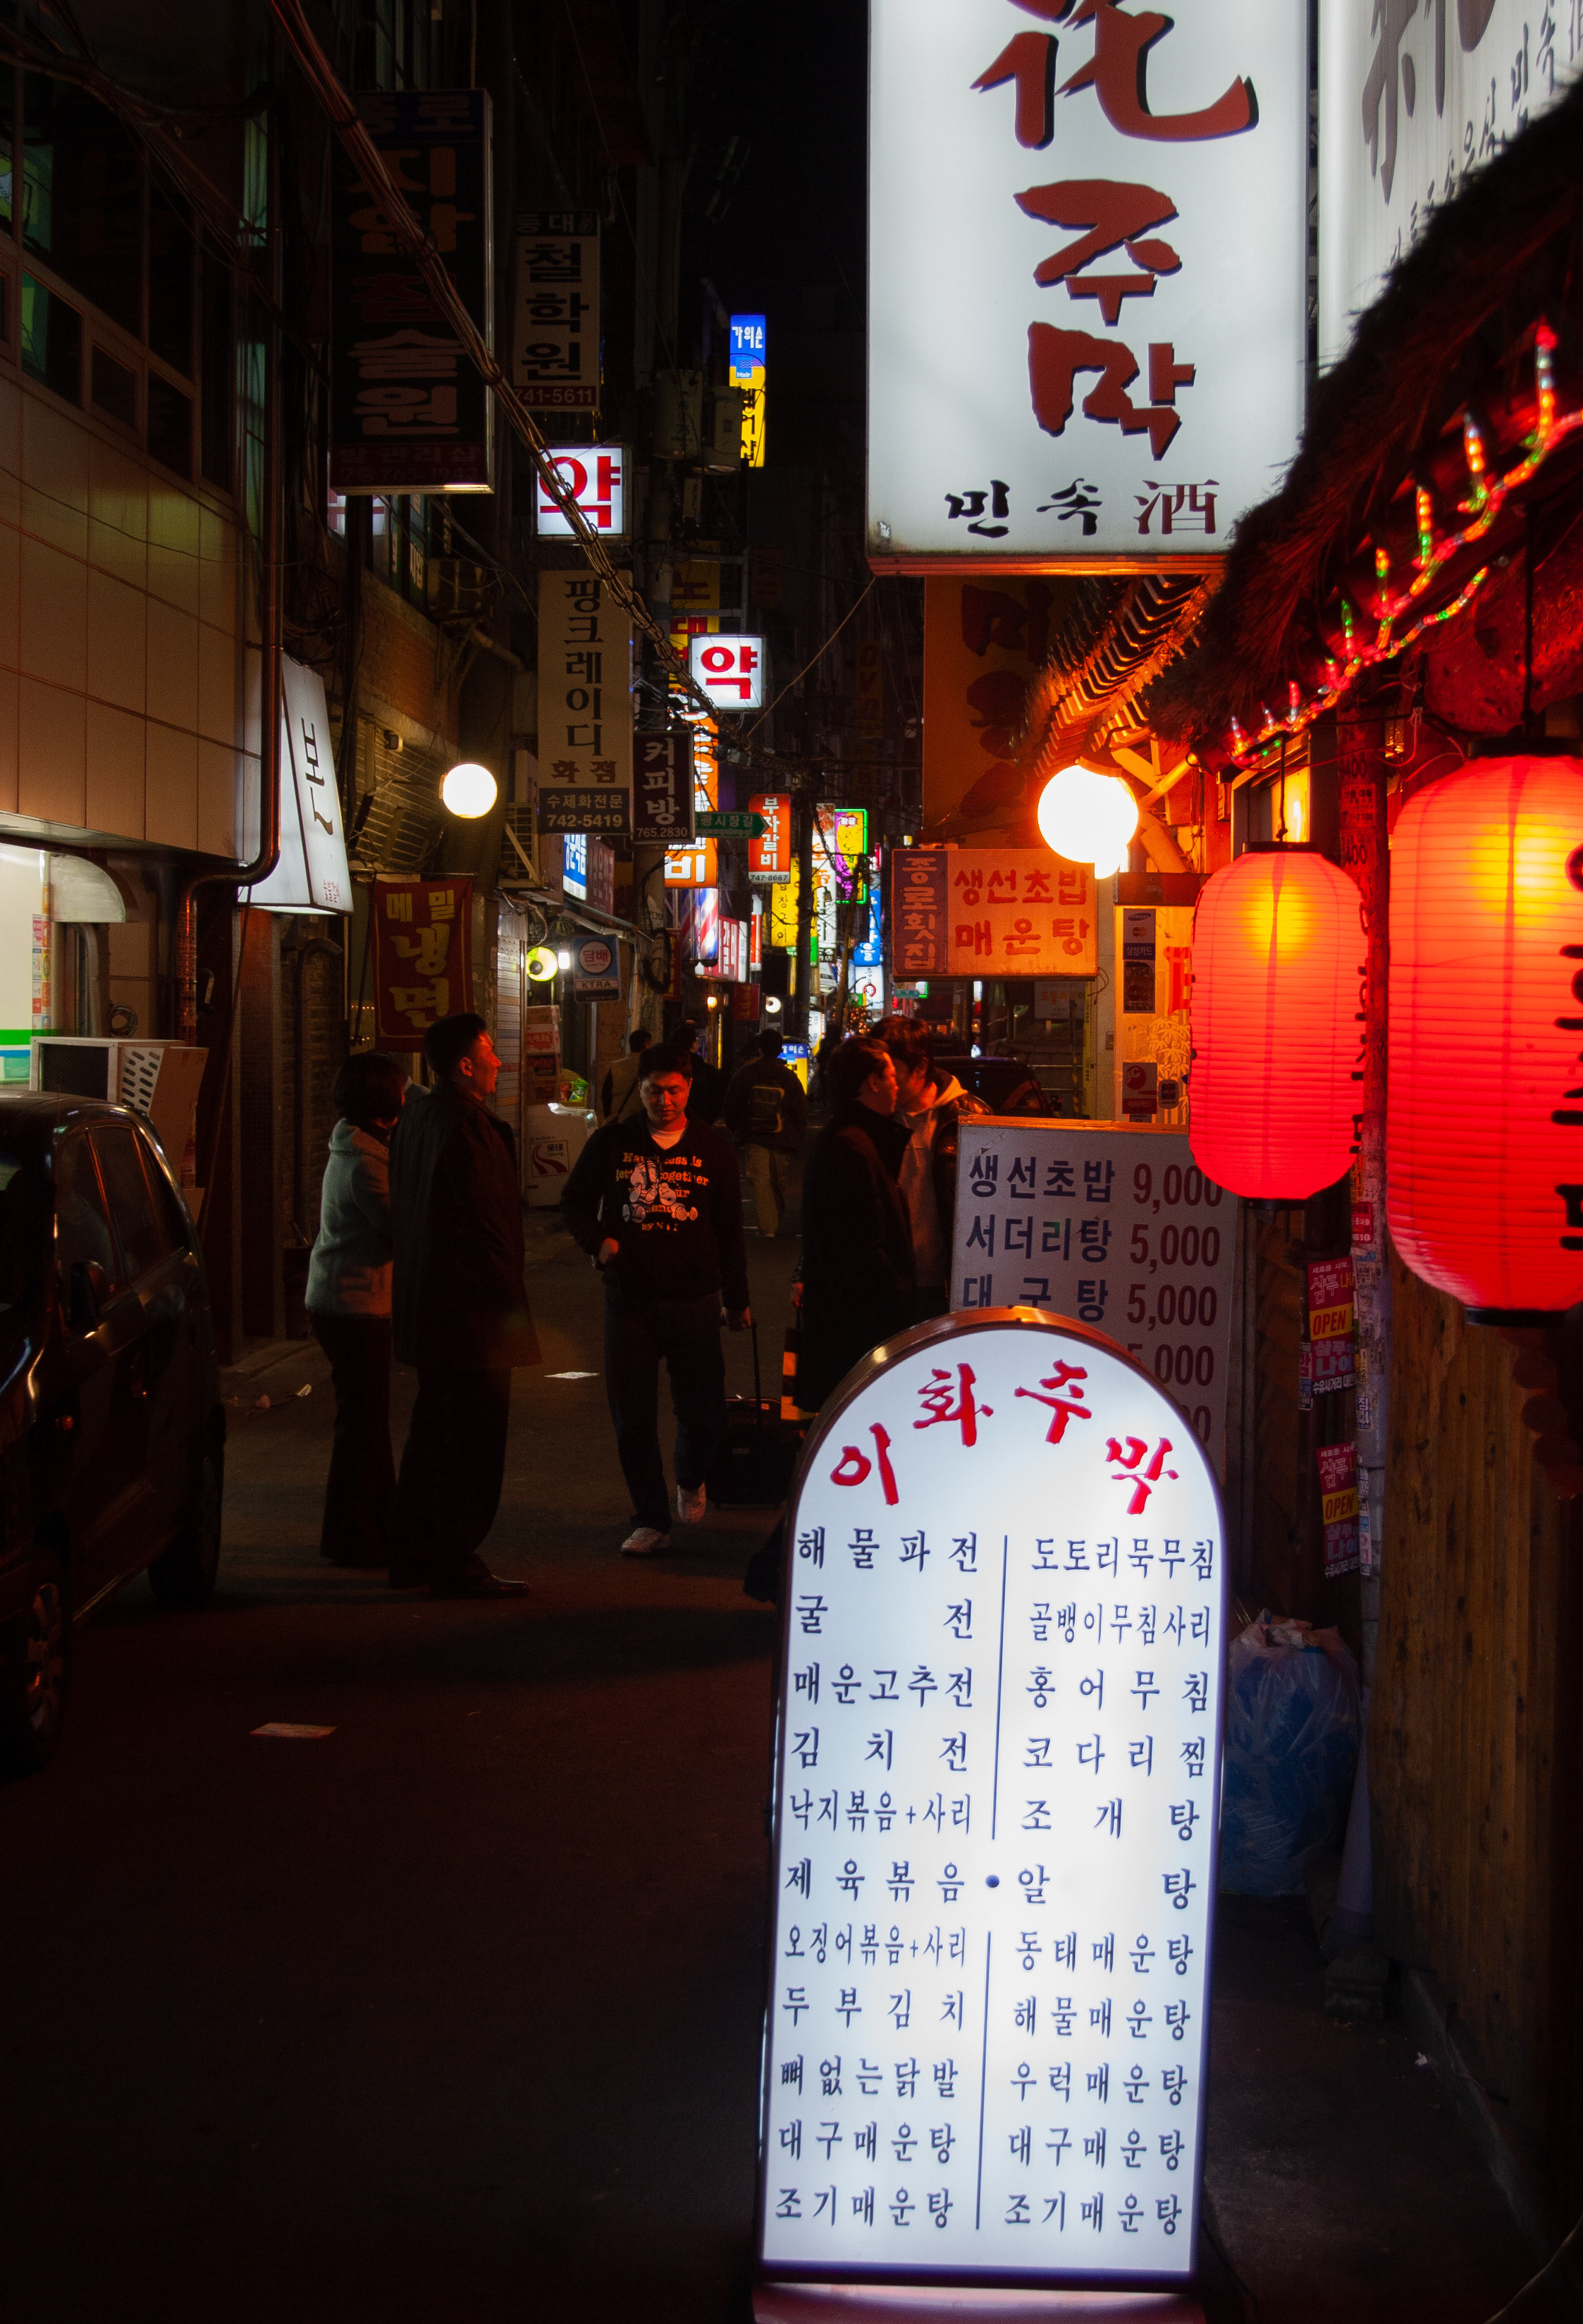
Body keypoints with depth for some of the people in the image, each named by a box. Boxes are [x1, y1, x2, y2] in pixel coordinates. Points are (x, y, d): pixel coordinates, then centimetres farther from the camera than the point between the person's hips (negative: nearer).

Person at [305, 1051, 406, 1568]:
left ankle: (380, 1522, 28)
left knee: (366, 1417, 18)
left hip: (337, 1298, 10)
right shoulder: (363, 1161, -19)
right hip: (356, 1302, -10)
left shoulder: (351, 1150, 13)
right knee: (362, 1421, -3)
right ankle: (350, 1538, 4)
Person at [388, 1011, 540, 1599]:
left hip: (424, 1302, 10)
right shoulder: (467, 1126, -19)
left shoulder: (417, 1117, 11)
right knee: (475, 1437, -3)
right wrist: (511, 1302, -16)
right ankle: (456, 1565, 1)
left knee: (433, 1428, 18)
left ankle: (411, 1554, 24)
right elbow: (485, 1223, -20)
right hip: (470, 1307, -10)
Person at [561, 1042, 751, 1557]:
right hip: (628, 1300, 0)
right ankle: (650, 1521, 16)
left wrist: (737, 1300, 12)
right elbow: (574, 1202, 13)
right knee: (633, 1418, 2)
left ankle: (690, 1479, 34)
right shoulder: (612, 1143, 2)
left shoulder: (713, 1148, 3)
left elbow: (730, 1229, 9)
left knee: (705, 1415, 1)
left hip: (694, 1301, 0)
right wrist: (598, 1241, -7)